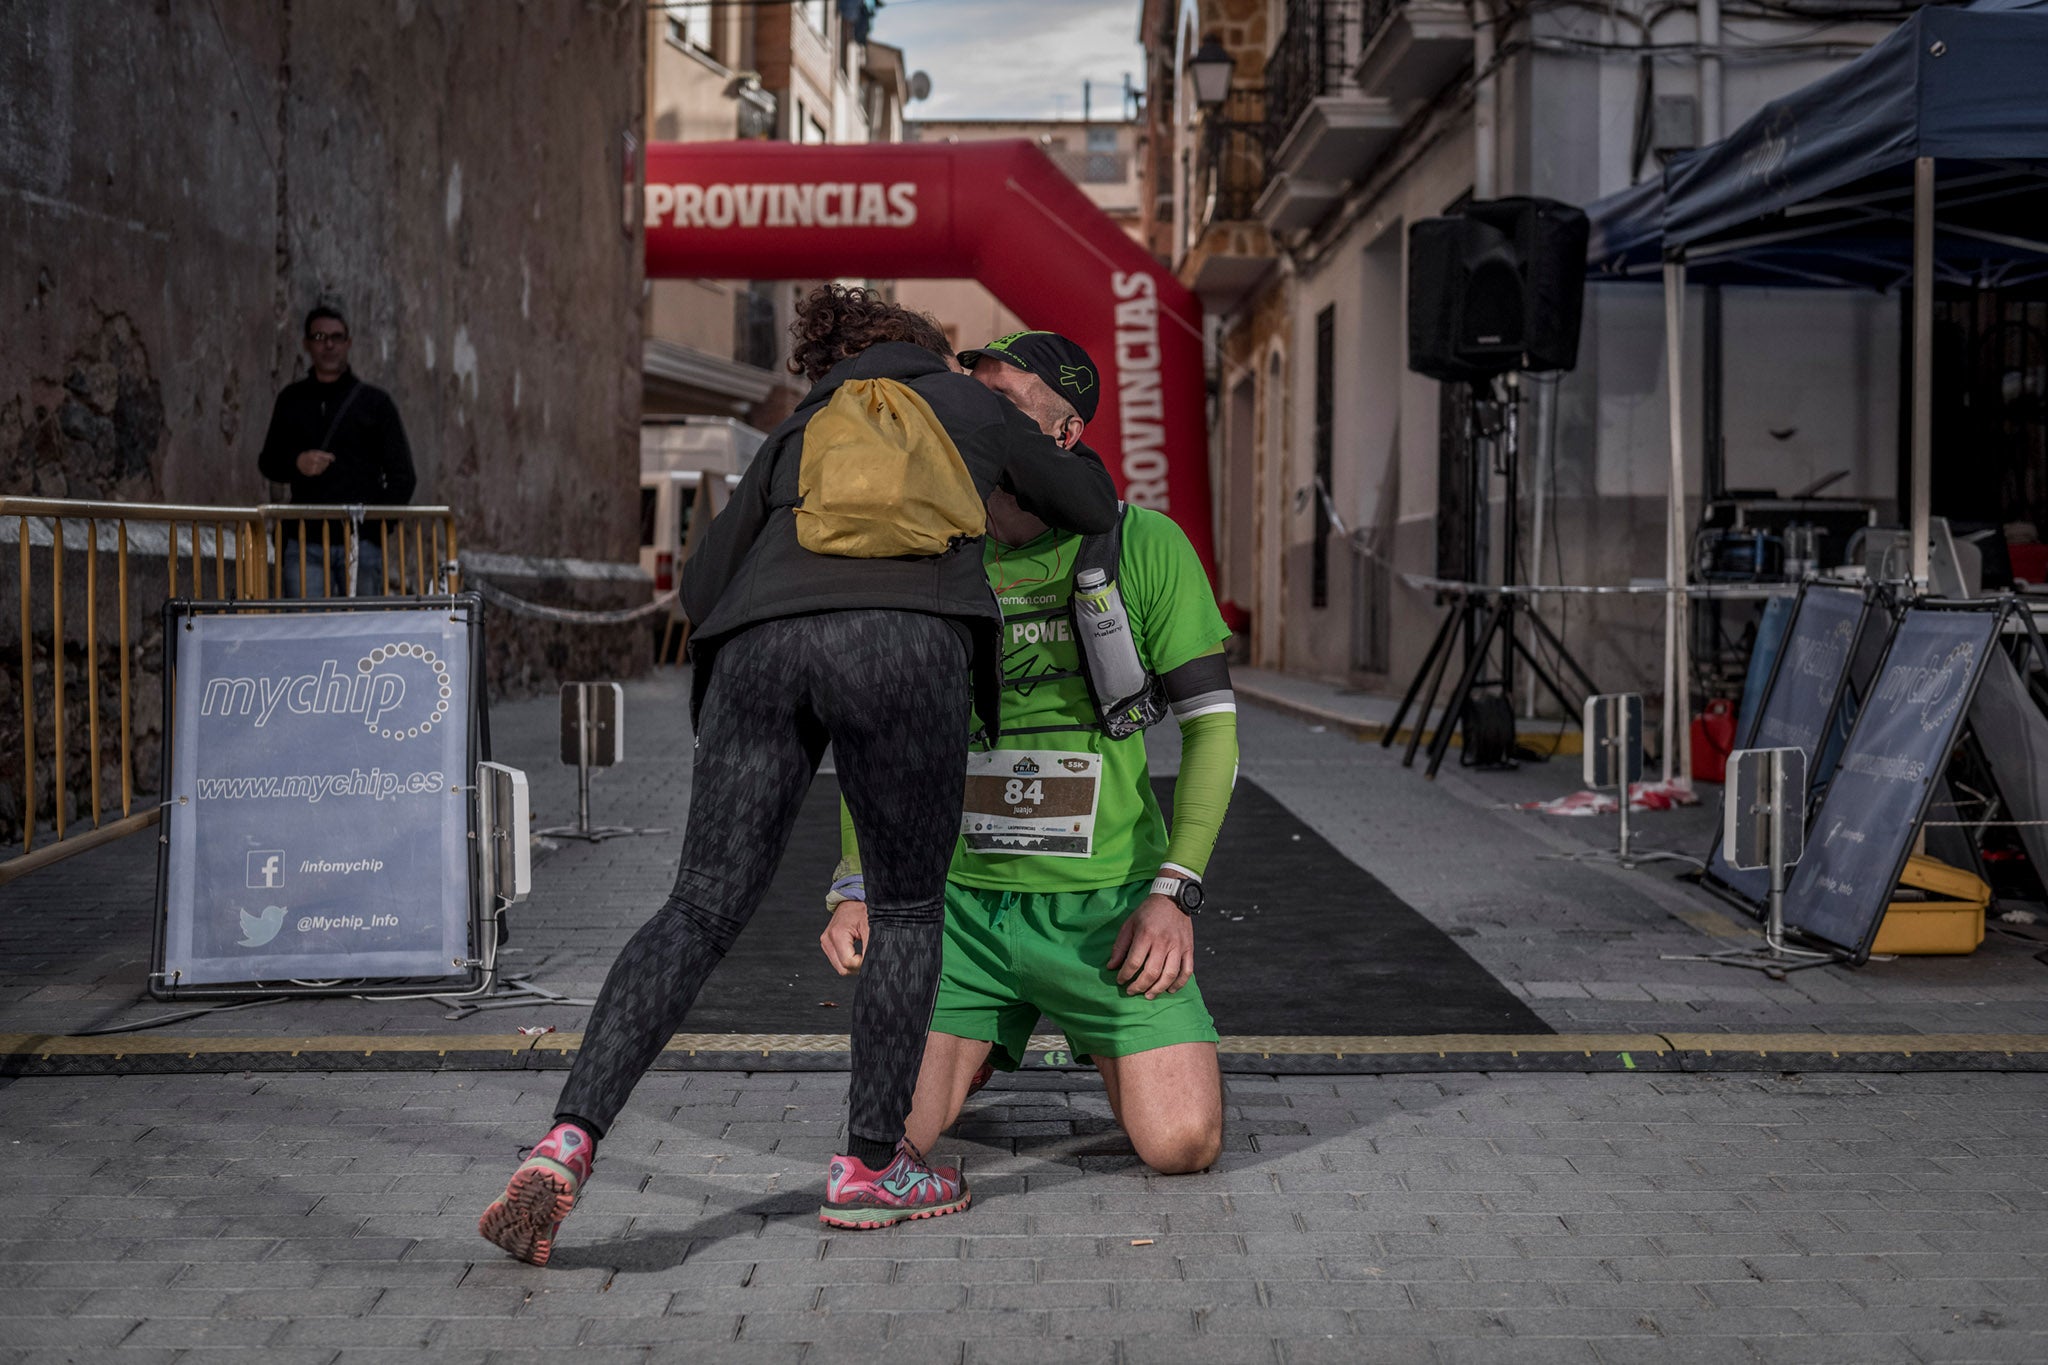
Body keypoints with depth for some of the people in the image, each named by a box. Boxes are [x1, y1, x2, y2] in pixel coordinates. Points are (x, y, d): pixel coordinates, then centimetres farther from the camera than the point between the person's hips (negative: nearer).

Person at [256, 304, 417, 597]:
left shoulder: (374, 401, 8)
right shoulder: (291, 400, 15)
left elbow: (403, 474, 7)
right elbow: (268, 463, 21)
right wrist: (297, 463, -2)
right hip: (304, 542, 1)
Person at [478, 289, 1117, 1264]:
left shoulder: (796, 435, 37)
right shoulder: (969, 402, 30)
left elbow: (704, 588, 30)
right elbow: (1094, 510, 42)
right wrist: (1057, 458, 62)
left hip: (761, 648, 3)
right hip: (900, 644, -3)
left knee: (702, 909, 4)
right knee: (907, 909, 15)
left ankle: (567, 1144, -12)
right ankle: (870, 1166, 19)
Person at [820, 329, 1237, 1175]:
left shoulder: (1143, 546, -4)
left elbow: (1211, 725, -3)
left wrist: (1175, 892, -12)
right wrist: (855, 889, -2)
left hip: (1104, 898, -2)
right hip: (960, 896, 2)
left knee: (1182, 1144, -12)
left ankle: (1106, 1050, 23)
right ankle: (994, 1042, 24)